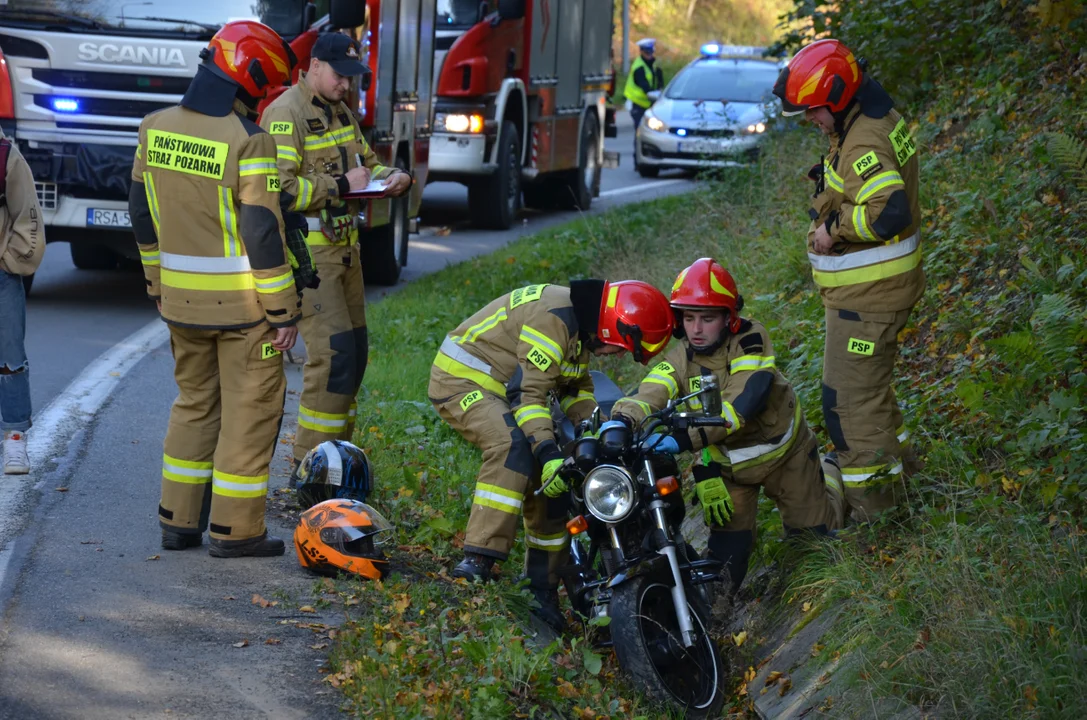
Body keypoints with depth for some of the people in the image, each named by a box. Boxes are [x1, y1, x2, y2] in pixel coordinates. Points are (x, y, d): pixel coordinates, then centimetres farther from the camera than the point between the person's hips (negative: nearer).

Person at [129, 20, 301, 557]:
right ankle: (235, 530, 8)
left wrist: (158, 282, 22)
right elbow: (262, 234, -19)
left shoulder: (157, 129, 2)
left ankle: (179, 522, 22)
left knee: (194, 404, 19)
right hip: (242, 305, -6)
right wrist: (283, 312, -11)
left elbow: (143, 215, 11)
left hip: (182, 299, 6)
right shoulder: (248, 142, -19)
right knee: (250, 411, 5)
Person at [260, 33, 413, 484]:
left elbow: (365, 161, 24)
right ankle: (308, 470, -9)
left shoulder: (340, 111, 13)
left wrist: (394, 176, 3)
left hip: (343, 245, 9)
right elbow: (280, 189, -24)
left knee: (354, 350, 11)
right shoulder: (285, 114, -15)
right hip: (305, 251, -9)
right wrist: (341, 186, -21)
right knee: (333, 352, -14)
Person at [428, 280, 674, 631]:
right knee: (514, 445, -36)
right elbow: (528, 392, -29)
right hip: (462, 379, -10)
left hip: (499, 389, 10)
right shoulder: (554, 316, -24)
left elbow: (575, 389, 22)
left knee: (551, 483, 6)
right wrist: (549, 452, -36)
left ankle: (542, 589, 16)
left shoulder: (581, 326, 10)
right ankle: (478, 559, -42)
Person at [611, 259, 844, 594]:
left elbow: (742, 402, -43)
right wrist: (621, 420, -60)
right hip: (724, 463, 2)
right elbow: (650, 393, -35)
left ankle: (826, 471, 45)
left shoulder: (750, 339, -29)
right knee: (727, 550, -8)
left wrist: (685, 438, -55)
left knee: (815, 529, 15)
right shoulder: (680, 359, -17)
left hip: (781, 450, -2)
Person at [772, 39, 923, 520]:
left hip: (865, 295, -11)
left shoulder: (864, 146, -26)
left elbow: (890, 212, -39)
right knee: (870, 382, 25)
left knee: (850, 393, -3)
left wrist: (835, 226, -26)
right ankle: (895, 460, 40)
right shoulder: (878, 119, 7)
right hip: (875, 288, 11)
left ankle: (868, 497, 5)